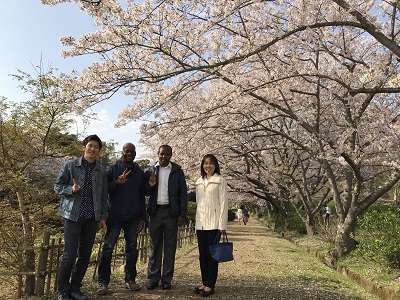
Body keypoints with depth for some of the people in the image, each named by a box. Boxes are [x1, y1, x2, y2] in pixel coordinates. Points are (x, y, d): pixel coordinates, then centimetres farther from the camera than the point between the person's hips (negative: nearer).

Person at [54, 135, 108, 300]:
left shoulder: (101, 171, 6)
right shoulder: (70, 166, -2)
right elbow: (57, 186, 2)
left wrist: (103, 217, 9)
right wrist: (71, 189, -18)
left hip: (92, 218, 3)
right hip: (73, 216, -3)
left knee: (85, 255, 9)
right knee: (70, 255, -1)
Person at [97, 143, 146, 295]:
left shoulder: (139, 172, 10)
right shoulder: (113, 168, 1)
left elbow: (142, 196, 13)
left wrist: (142, 217, 9)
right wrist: (117, 182, -22)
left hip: (133, 217, 3)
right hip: (115, 216, -3)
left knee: (132, 248, 8)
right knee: (108, 248, 0)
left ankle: (130, 279, 19)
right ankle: (103, 281, 10)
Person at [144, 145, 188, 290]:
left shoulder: (177, 171, 2)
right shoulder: (150, 171, 6)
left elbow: (183, 193, 1)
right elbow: (145, 193, 10)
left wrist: (182, 214, -7)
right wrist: (150, 185, -13)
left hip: (171, 212, -1)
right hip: (155, 212, 2)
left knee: (170, 247, 5)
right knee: (154, 246, 8)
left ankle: (166, 279, 15)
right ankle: (153, 278, 18)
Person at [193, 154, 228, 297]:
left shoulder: (220, 180, -3)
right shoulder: (199, 182, 12)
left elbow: (223, 203, -7)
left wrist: (222, 225, -11)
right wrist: (196, 222, 12)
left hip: (214, 223, -5)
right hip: (200, 223, 5)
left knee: (212, 254, 0)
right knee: (202, 254, 9)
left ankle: (210, 285, 9)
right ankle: (204, 282, 20)